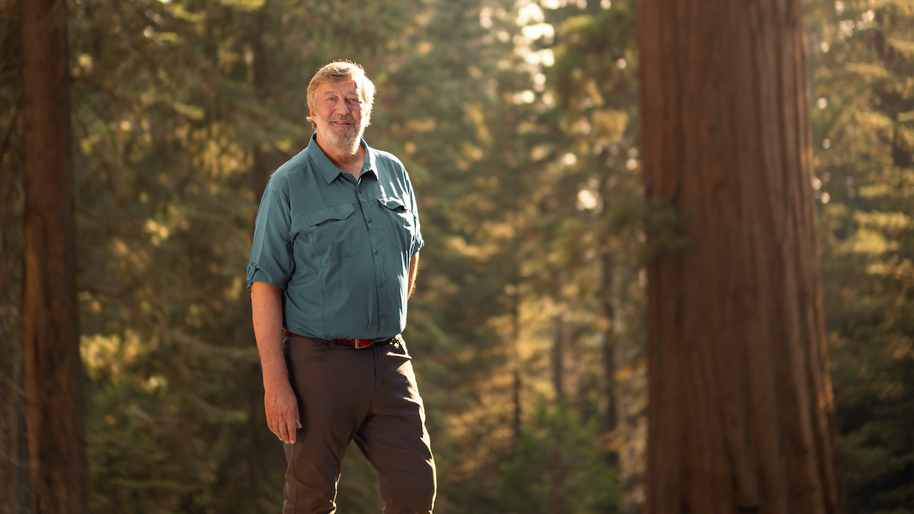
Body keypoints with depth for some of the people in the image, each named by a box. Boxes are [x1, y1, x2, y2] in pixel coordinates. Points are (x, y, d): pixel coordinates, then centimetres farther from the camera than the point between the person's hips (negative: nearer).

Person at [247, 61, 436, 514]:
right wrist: (276, 384, -16)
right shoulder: (288, 185, -6)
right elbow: (264, 286, -9)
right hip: (319, 362, -4)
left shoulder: (394, 173, 9)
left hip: (389, 361, 4)